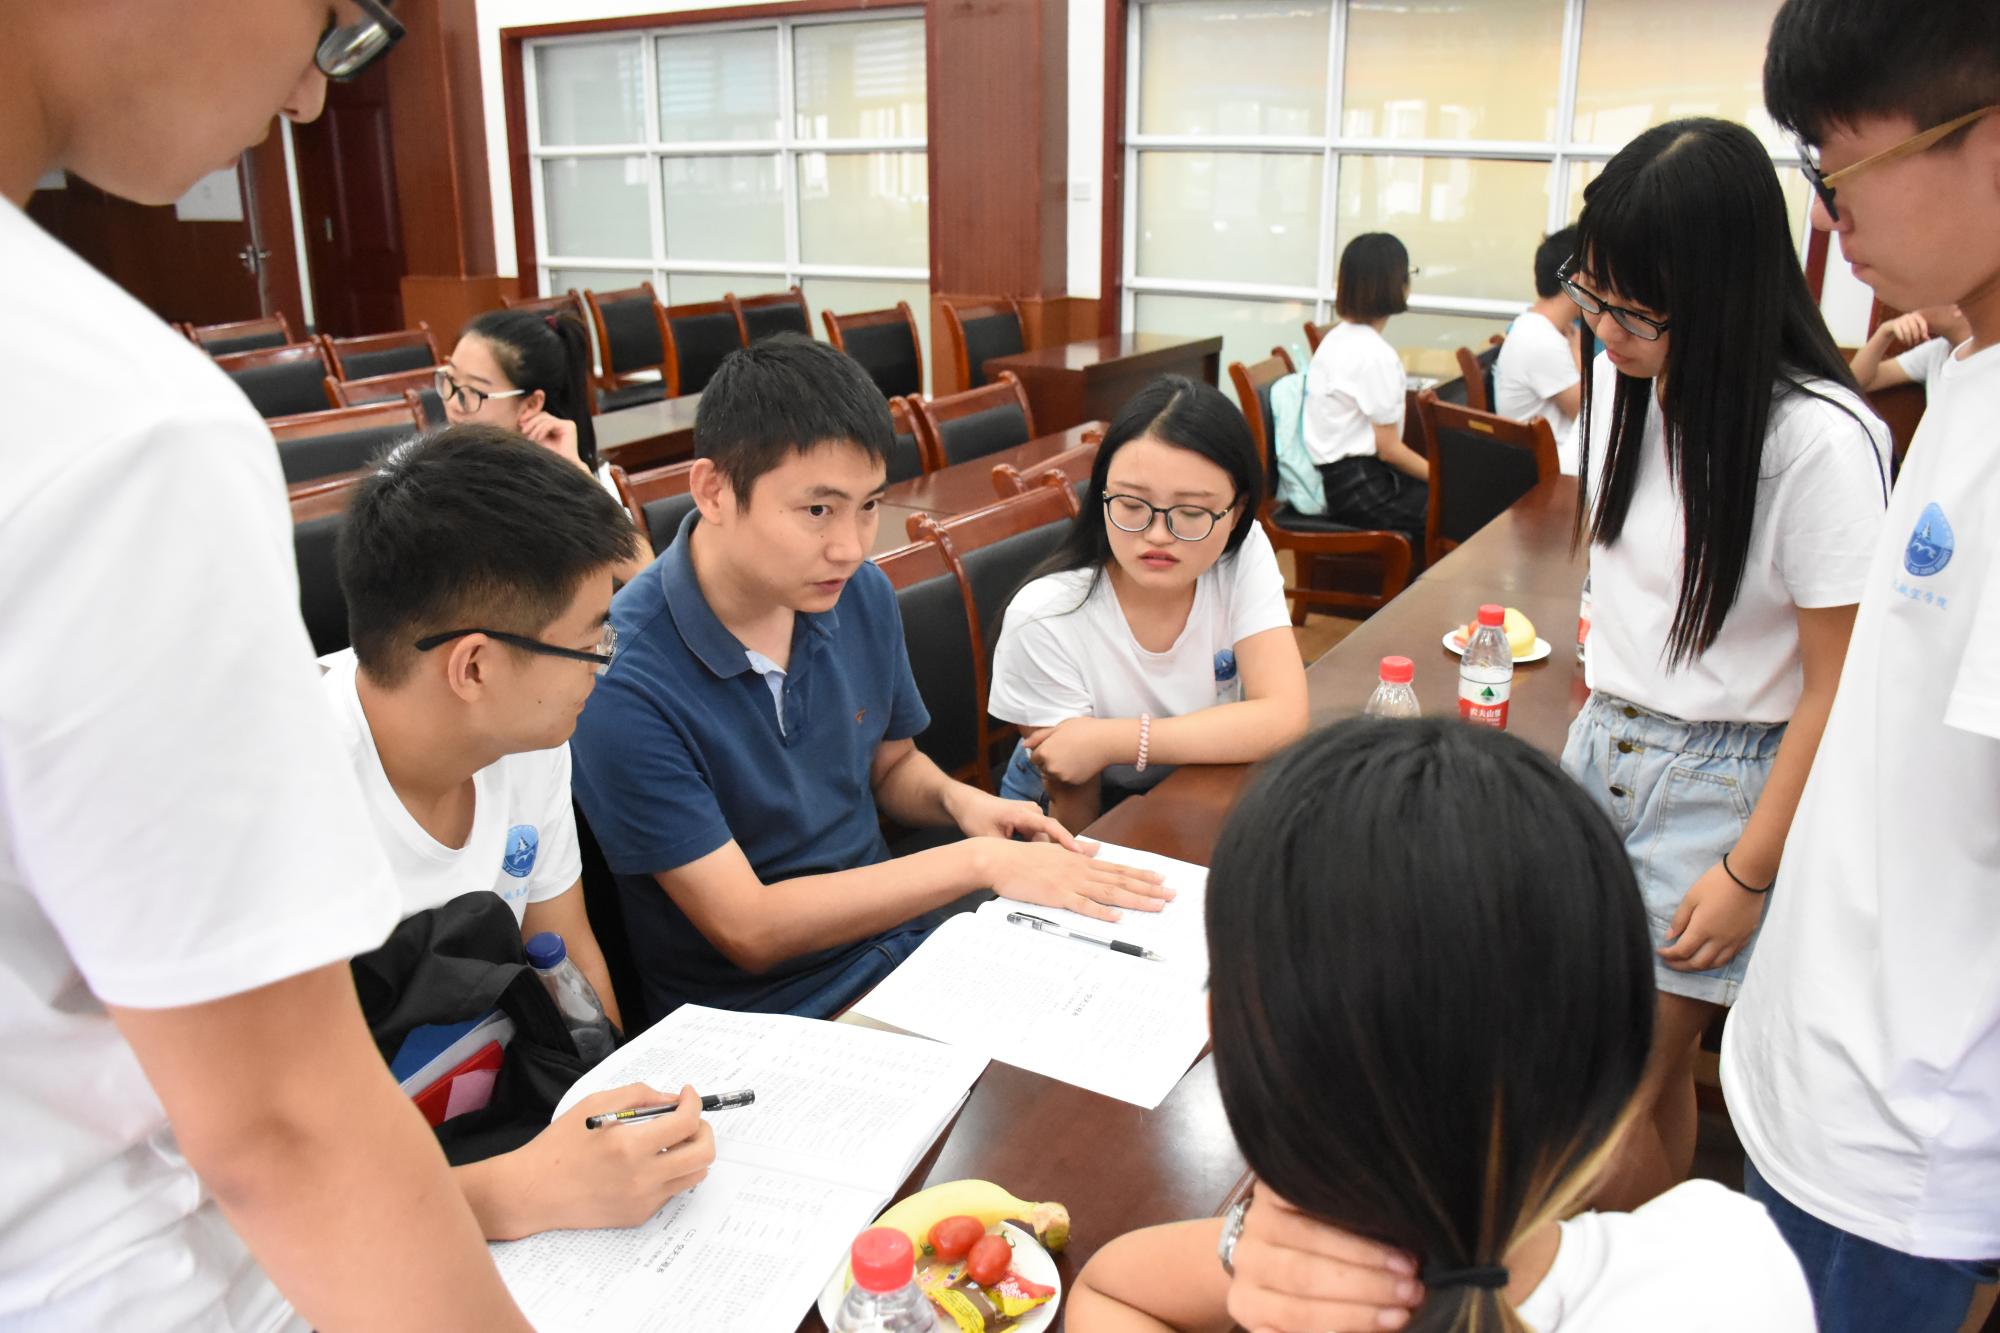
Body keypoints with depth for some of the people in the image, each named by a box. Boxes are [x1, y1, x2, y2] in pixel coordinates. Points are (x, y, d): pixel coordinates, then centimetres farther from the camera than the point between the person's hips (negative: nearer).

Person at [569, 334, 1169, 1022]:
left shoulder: (861, 593, -2)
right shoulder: (623, 679, -23)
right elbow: (747, 929, -21)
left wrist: (956, 798, -7)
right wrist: (978, 861, -22)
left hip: (900, 939, 6)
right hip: (764, 1012, -6)